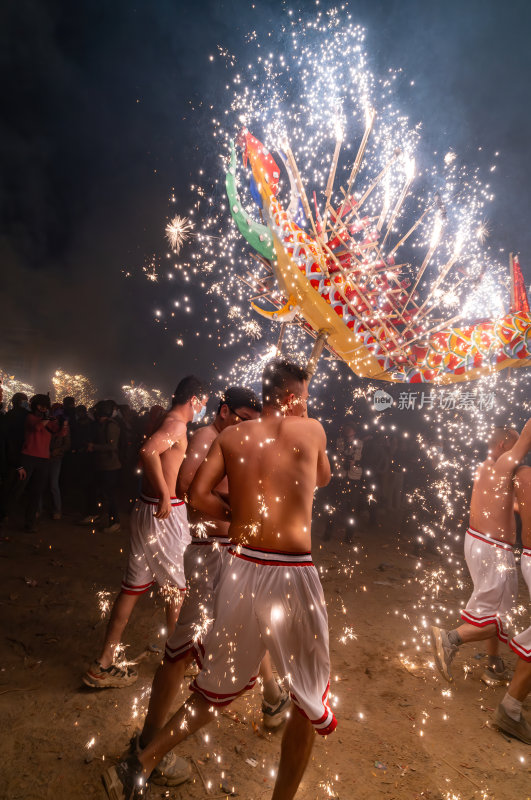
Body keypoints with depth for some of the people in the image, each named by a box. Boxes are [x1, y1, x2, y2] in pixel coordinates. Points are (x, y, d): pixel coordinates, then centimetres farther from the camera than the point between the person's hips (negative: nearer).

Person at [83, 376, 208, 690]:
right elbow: (148, 451, -35)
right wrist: (165, 494, -30)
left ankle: (104, 664, 24)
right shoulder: (177, 425, -18)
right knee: (178, 587, 11)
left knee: (134, 586, 15)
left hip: (147, 508, 9)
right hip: (165, 512, -9)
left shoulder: (163, 421, 10)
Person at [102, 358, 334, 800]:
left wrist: (238, 516, 11)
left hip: (241, 567, 4)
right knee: (310, 697, 21)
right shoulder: (311, 429, 0)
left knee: (219, 683, 26)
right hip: (292, 575, -4)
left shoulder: (231, 435, 6)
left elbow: (199, 494, -2)